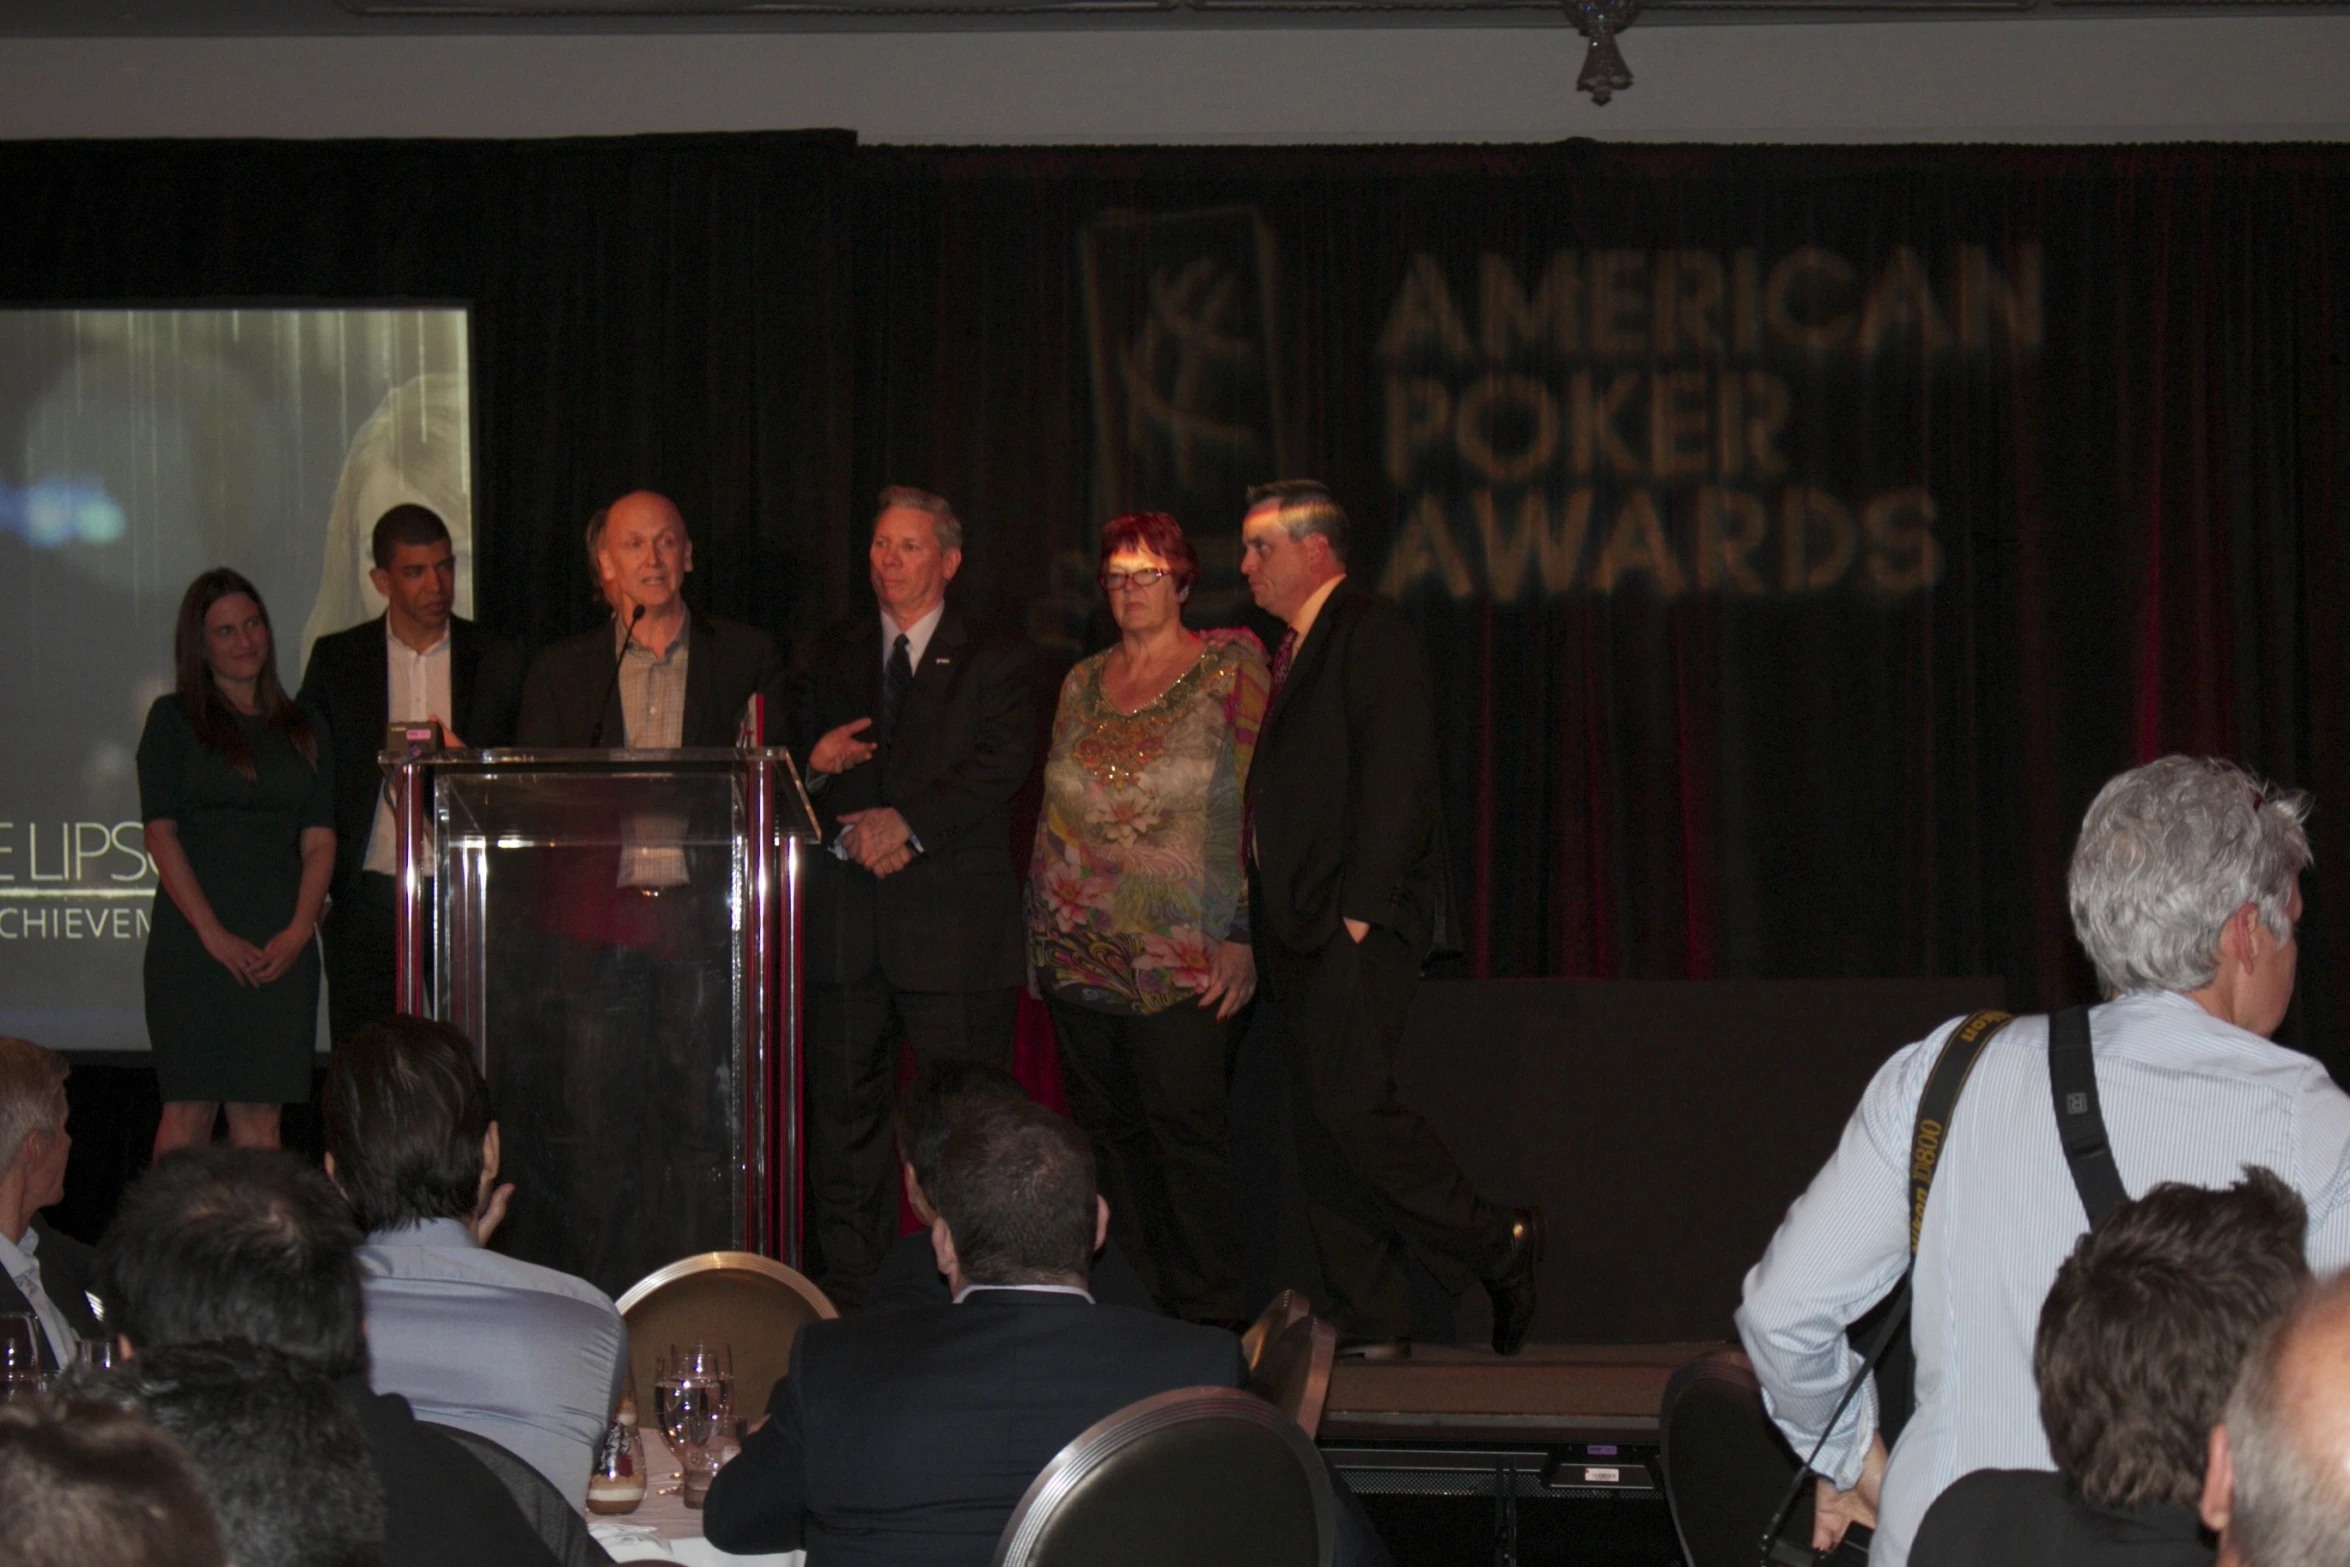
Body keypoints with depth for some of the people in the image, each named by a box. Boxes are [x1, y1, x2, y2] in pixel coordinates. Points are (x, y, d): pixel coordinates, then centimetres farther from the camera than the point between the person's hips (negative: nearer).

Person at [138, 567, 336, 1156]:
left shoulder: (305, 731, 15)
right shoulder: (173, 720, 7)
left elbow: (319, 841, 9)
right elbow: (160, 833, -2)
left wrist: (298, 930, -8)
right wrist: (213, 932, -11)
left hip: (282, 946, 2)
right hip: (195, 941, -2)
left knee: (261, 1113, -1)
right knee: (190, 1108, -6)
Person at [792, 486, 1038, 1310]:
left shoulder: (996, 660, 7)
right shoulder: (828, 656, 18)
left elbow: (1003, 764, -7)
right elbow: (794, 764, 13)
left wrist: (907, 821, -16)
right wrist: (826, 787, -9)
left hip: (954, 915, -3)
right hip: (845, 919, 3)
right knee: (843, 1114, 4)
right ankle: (846, 1297, 9)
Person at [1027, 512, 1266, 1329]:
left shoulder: (1229, 671, 1)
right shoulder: (1083, 682, 16)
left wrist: (1245, 934, -11)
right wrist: (1041, 925, 13)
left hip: (1185, 950, -5)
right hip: (1080, 947, 5)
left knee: (1183, 1123, -11)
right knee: (1107, 1129, 6)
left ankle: (1211, 1314, -5)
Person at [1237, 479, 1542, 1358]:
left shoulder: (1370, 634, -7)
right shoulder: (1294, 650, 21)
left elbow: (1396, 778, -16)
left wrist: (1360, 909, -20)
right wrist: (1269, 921, 12)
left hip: (1360, 926, -9)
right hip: (1301, 927, 9)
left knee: (1352, 1103, -16)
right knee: (1323, 1125, 7)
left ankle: (1500, 1247, -1)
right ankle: (1368, 1323, 11)